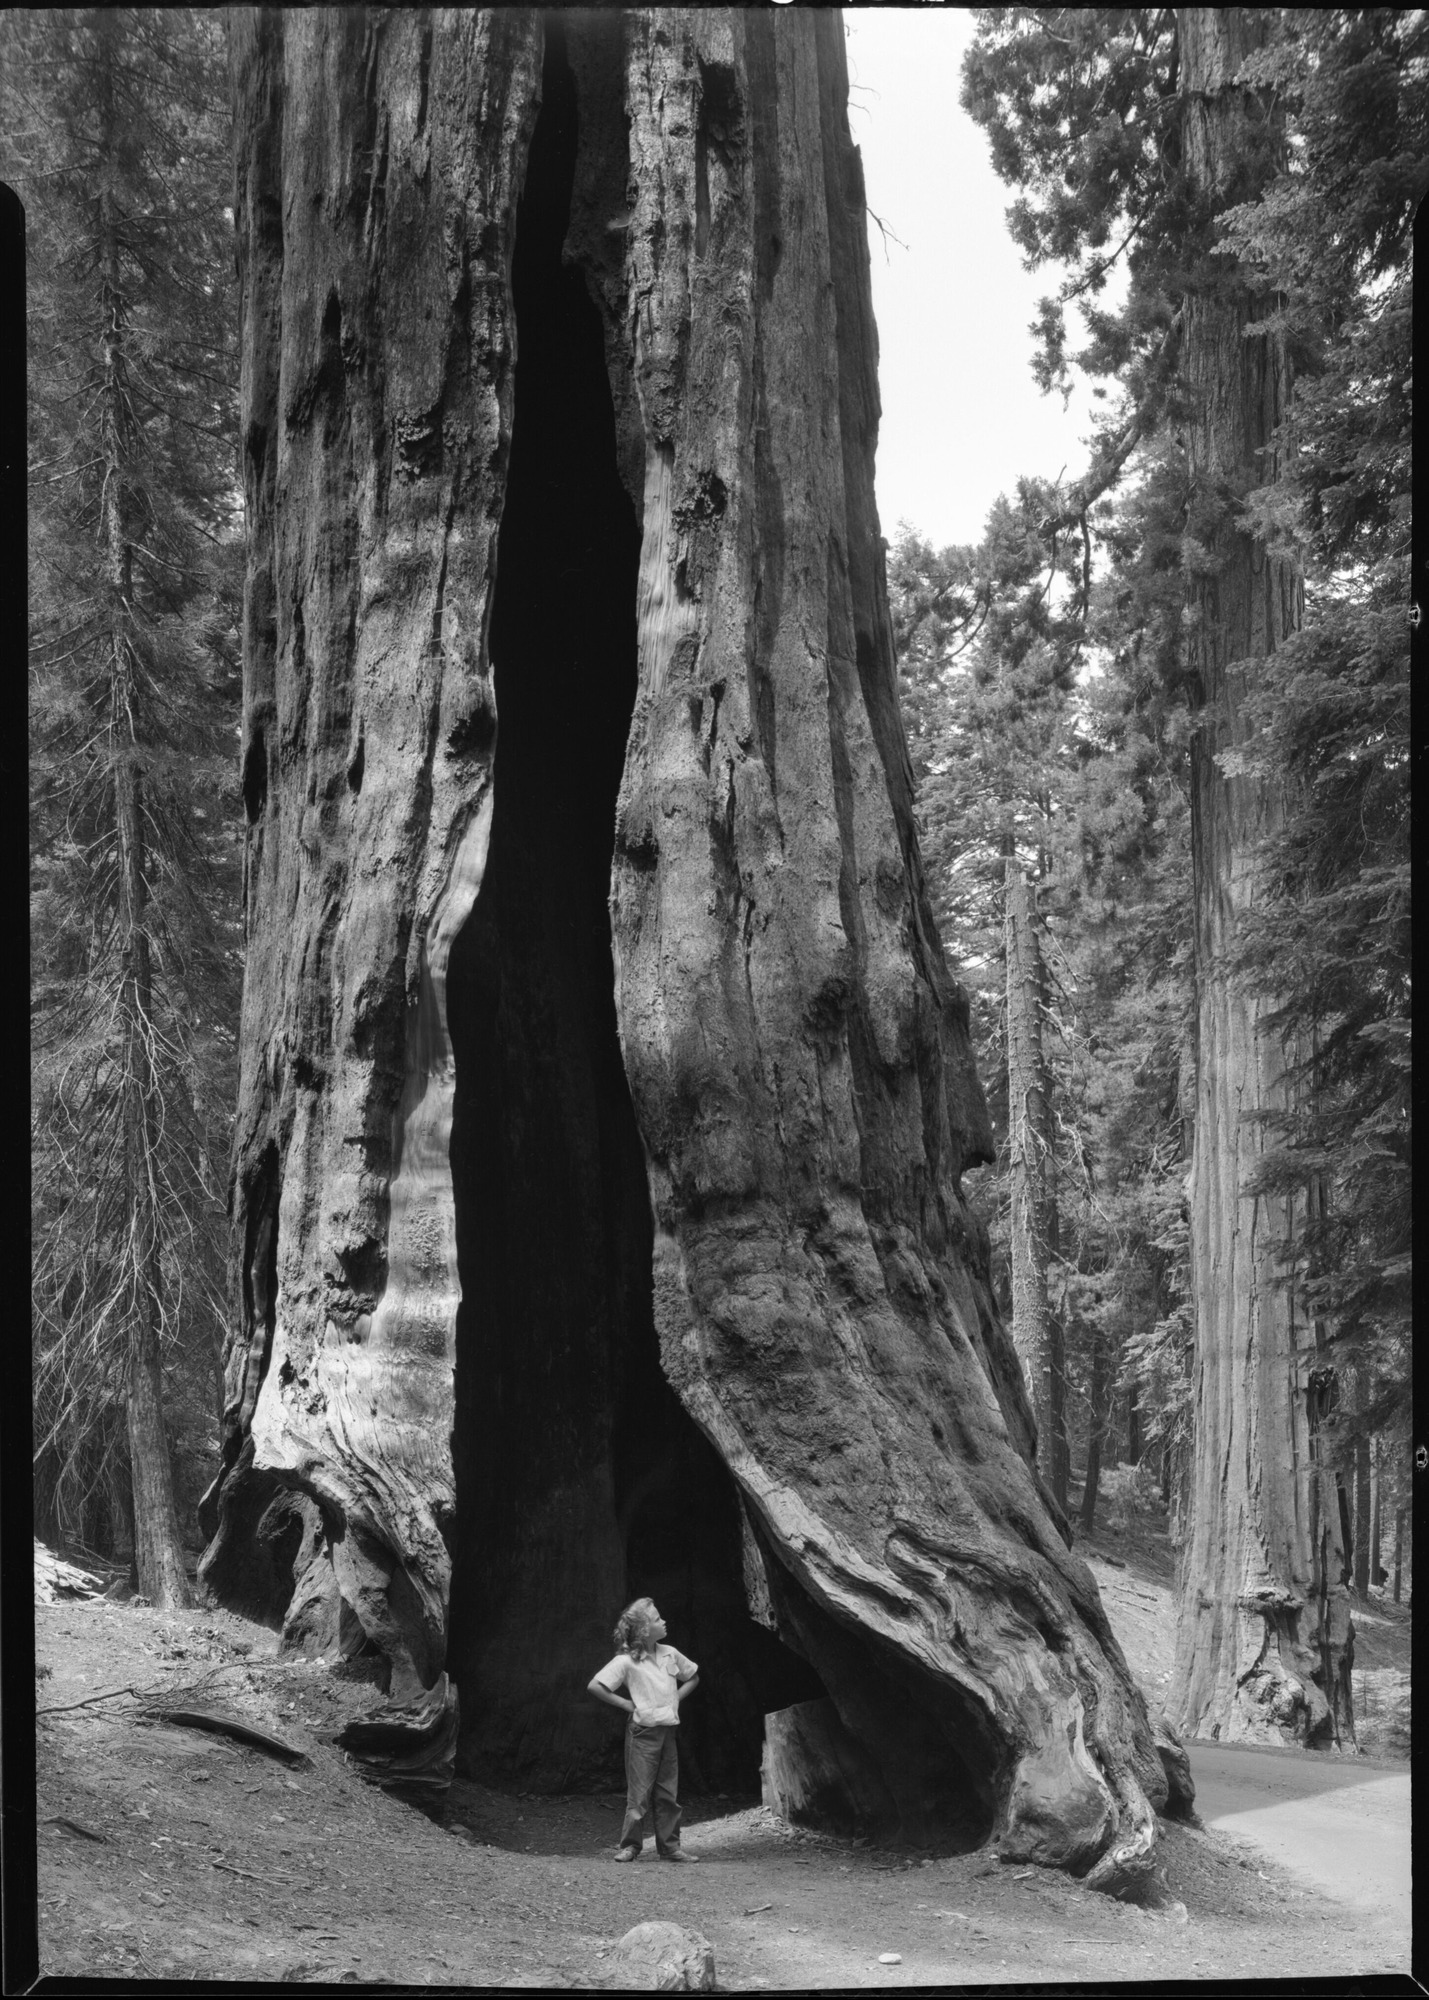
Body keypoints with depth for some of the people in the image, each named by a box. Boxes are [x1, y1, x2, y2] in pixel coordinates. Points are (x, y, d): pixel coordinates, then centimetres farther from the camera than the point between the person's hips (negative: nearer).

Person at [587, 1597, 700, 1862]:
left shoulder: (670, 1654, 5)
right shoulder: (626, 1661, -12)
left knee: (667, 1793, 8)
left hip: (668, 1730, 5)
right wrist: (627, 1704, -12)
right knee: (639, 1793, -2)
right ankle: (629, 1846, 7)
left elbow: (693, 1678, 21)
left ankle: (670, 1847, 13)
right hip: (642, 1731, -5)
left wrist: (676, 1699, 6)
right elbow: (595, 1686, -17)